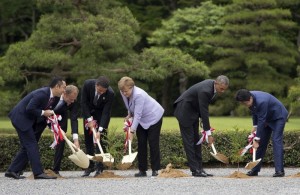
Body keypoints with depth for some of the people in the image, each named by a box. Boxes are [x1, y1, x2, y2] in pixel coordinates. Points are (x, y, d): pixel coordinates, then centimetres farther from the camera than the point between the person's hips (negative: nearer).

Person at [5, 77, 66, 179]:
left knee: (27, 147, 10)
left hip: (29, 120, 10)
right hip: (21, 118, -10)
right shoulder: (42, 94, -25)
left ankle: (12, 171, 14)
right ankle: (38, 173, -14)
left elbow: (50, 112, 14)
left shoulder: (55, 98, 4)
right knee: (32, 145, -12)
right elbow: (29, 109, -28)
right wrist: (43, 113, -20)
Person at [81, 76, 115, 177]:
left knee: (101, 139, -11)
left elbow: (106, 112, -29)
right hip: (88, 113, 2)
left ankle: (99, 168, -10)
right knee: (88, 139, 2)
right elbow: (84, 102, -18)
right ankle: (90, 166, 7)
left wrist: (100, 130, -34)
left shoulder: (110, 93, -32)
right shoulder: (88, 84, -28)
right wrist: (89, 119, -23)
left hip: (102, 114, -2)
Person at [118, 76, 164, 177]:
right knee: (141, 143, 1)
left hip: (153, 117, -7)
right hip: (141, 120, 7)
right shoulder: (124, 93, -11)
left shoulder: (139, 95, -35)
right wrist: (129, 115, -3)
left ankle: (155, 170, -4)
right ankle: (142, 170, 2)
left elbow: (137, 115, -36)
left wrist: (132, 131, -38)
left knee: (153, 143, -8)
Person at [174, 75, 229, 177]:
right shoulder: (205, 91, -31)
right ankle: (195, 170, -9)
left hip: (193, 110, 10)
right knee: (189, 141, -8)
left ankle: (199, 169, 9)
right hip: (185, 111, -10)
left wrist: (206, 125, 8)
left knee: (196, 141, 8)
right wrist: (208, 134, -25)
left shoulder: (212, 85, -2)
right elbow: (204, 112, -29)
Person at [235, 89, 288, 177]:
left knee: (276, 140, -19)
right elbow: (254, 112, 8)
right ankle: (255, 169, 8)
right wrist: (255, 126, -1)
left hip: (278, 116, -8)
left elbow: (261, 121, -34)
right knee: (262, 142, 5)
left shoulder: (261, 102, -38)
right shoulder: (250, 98, -13)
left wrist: (256, 139, -30)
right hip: (267, 118, 8)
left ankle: (279, 170, -22)